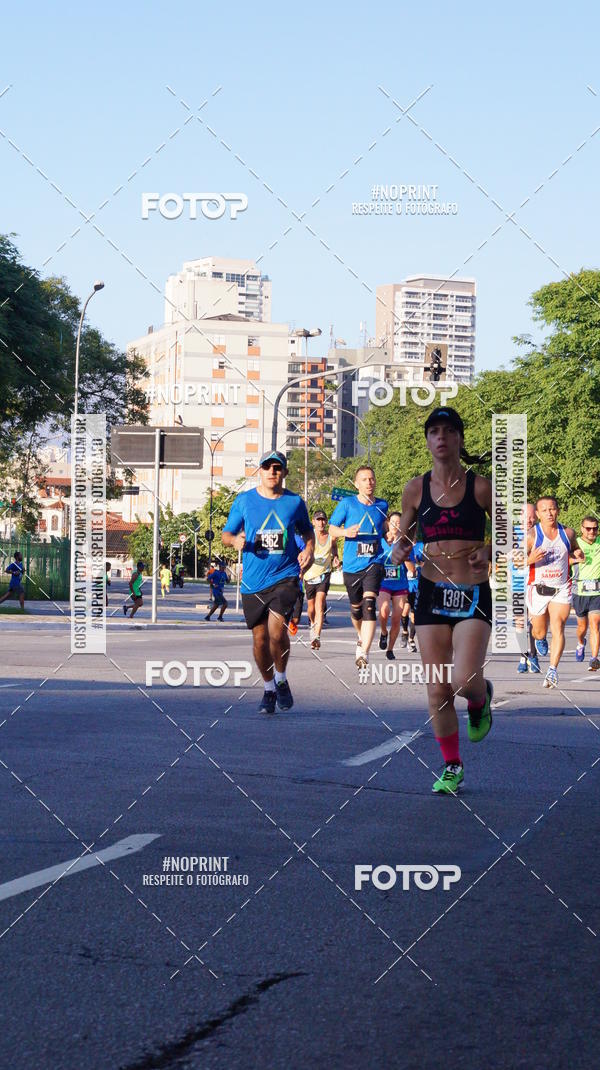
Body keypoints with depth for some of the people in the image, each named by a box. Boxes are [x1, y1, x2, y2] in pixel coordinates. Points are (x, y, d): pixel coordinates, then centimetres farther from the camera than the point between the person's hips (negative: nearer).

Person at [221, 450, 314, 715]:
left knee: (277, 627, -21)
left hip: (285, 576, -2)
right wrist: (235, 539, -14)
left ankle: (281, 680, 4)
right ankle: (269, 689, 28)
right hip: (253, 581, 2)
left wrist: (308, 550, 0)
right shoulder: (244, 501, 3)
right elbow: (226, 534, 9)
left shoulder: (295, 502, 4)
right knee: (260, 638, 6)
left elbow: (308, 531, 20)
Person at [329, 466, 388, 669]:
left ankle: (364, 653, -25)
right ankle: (362, 637, 47)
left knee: (369, 605, -20)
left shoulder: (382, 505, 8)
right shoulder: (347, 504, -1)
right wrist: (346, 532, -16)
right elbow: (332, 529, 1)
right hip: (351, 566, 0)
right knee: (356, 608, 14)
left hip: (374, 563, 0)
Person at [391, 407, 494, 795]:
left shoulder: (480, 486, -2)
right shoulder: (416, 488, 4)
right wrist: (400, 552, -8)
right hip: (431, 593, 3)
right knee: (437, 690, 2)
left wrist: (490, 551, -12)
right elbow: (404, 538, 15)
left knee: (465, 682, -18)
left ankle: (481, 697, 20)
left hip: (473, 594, -2)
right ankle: (452, 767, 20)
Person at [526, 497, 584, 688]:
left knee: (558, 628, -16)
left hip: (562, 590, 1)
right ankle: (539, 639, 51)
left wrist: (577, 556, -3)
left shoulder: (568, 533, 2)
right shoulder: (531, 535, -7)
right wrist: (531, 559, -26)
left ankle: (553, 669, -19)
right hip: (538, 589, -1)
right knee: (540, 632, 14)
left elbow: (573, 551, 22)